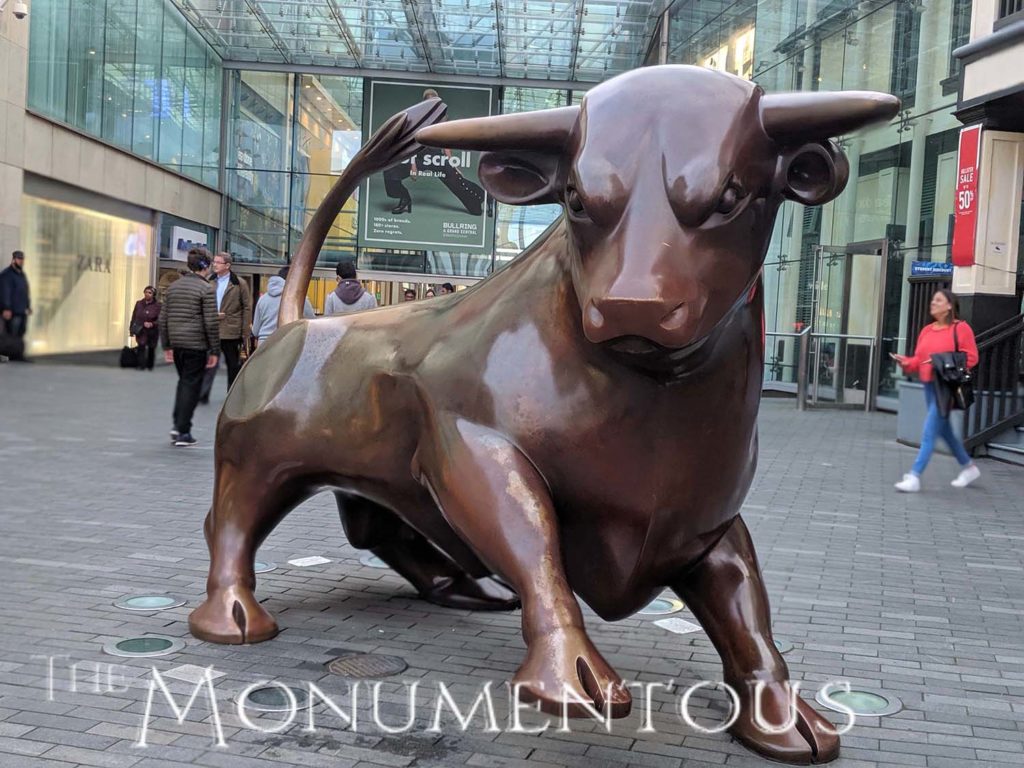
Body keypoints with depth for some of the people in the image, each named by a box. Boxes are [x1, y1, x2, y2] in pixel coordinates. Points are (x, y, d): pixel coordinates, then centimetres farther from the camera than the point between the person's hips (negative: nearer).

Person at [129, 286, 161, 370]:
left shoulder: (157, 305, -6)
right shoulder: (139, 304, 5)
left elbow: (159, 319, -11)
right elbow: (134, 317, 9)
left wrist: (152, 324, -28)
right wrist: (131, 328, 7)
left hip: (152, 331, -1)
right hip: (140, 331, 1)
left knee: (151, 349, 12)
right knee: (141, 347, -16)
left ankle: (150, 366, 27)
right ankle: (141, 365, -17)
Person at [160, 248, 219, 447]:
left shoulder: (174, 286, 11)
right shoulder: (207, 289, -9)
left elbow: (163, 318, 12)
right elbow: (211, 323, -13)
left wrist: (166, 345, 17)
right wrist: (215, 351, -7)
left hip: (177, 343, 6)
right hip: (196, 344, -6)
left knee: (183, 382, 19)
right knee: (191, 385, 1)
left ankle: (177, 425, 12)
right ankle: (183, 432, 2)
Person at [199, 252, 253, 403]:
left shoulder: (239, 284, -3)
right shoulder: (210, 282, 8)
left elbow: (247, 307, -3)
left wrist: (245, 332, -8)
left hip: (231, 332, -2)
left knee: (234, 366, 9)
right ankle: (202, 395, -1)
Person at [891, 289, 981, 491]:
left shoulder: (960, 328, -6)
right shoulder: (927, 330, 13)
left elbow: (971, 358, -8)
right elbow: (919, 359, 13)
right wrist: (907, 362, -8)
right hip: (929, 385, 8)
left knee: (929, 432, -11)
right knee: (944, 430, 17)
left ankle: (914, 477, -10)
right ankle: (968, 467, 35)